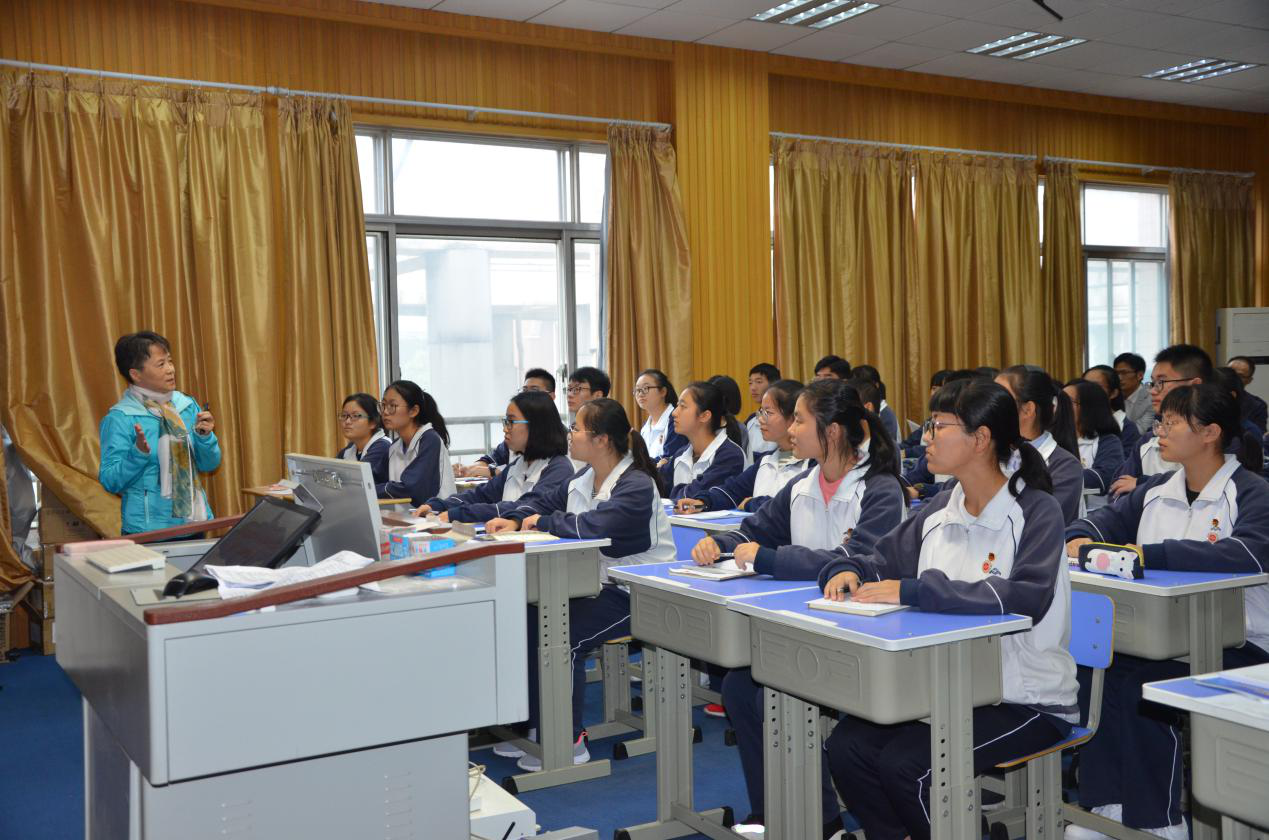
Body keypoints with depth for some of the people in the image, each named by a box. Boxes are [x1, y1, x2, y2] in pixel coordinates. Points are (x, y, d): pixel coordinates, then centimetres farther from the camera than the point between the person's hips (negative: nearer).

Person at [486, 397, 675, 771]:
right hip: (599, 586, 9)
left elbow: (597, 524, -34)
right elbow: (542, 500, 20)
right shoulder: (584, 479, 10)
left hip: (637, 596, -9)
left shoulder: (636, 487, -19)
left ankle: (569, 742, -10)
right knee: (526, 621, -4)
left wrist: (546, 522, -18)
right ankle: (536, 726, 8)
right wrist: (516, 519, -3)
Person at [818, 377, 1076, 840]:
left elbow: (1028, 597, -29)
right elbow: (880, 561, 15)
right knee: (846, 746, -13)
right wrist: (847, 571, -9)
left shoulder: (1036, 511, -12)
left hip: (1027, 699, -6)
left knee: (903, 766, -24)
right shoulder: (940, 511, 7)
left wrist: (915, 592, -31)